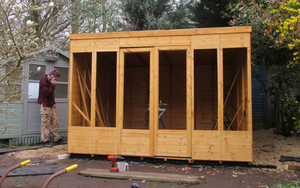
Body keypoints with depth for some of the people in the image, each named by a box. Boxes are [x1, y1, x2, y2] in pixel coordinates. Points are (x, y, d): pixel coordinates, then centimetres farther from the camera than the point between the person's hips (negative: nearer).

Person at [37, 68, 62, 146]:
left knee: (55, 122, 9)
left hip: (51, 105, 9)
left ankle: (56, 138, 17)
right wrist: (52, 85, -20)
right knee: (45, 123, -3)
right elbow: (46, 93, -22)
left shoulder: (50, 82, 15)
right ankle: (45, 141, 6)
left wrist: (54, 103, 16)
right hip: (45, 105, -9)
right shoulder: (43, 81, -13)